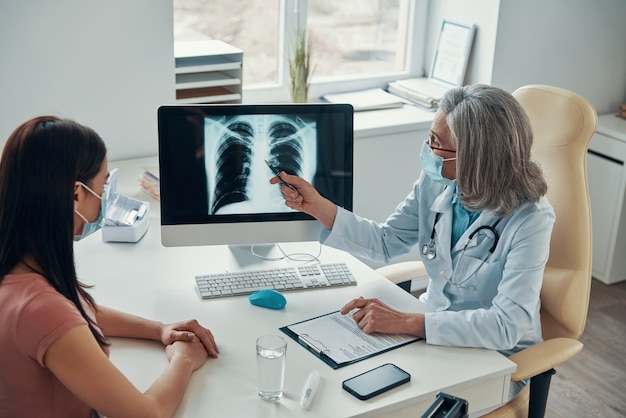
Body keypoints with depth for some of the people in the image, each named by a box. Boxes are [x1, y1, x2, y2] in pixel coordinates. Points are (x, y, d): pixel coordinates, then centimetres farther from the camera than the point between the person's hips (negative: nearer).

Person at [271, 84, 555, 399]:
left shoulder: (530, 219, -26)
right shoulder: (436, 181, -10)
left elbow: (508, 325, -32)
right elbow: (385, 242, 3)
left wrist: (406, 322, -35)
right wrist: (316, 206, -9)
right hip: (432, 324, 6)